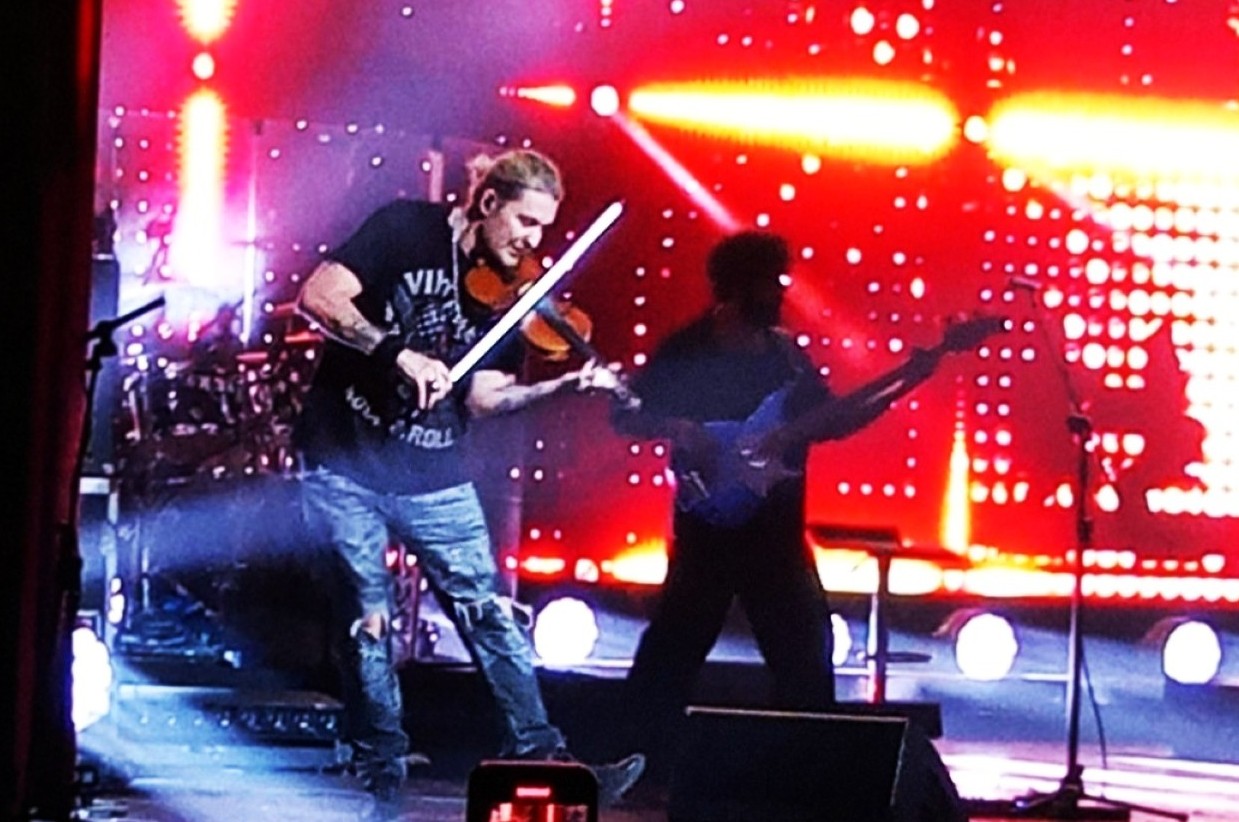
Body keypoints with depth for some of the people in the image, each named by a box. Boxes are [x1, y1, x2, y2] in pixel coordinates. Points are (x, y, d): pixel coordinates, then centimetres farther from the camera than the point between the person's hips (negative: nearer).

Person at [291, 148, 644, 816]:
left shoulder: (508, 289, 3)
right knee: (366, 621, 3)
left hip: (433, 477, 4)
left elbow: (481, 395, -1)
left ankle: (539, 751, 4)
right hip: (346, 463, -4)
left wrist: (566, 385, -15)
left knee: (487, 610, 1)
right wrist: (400, 352, -28)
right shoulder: (406, 229, -10)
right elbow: (317, 296, -19)